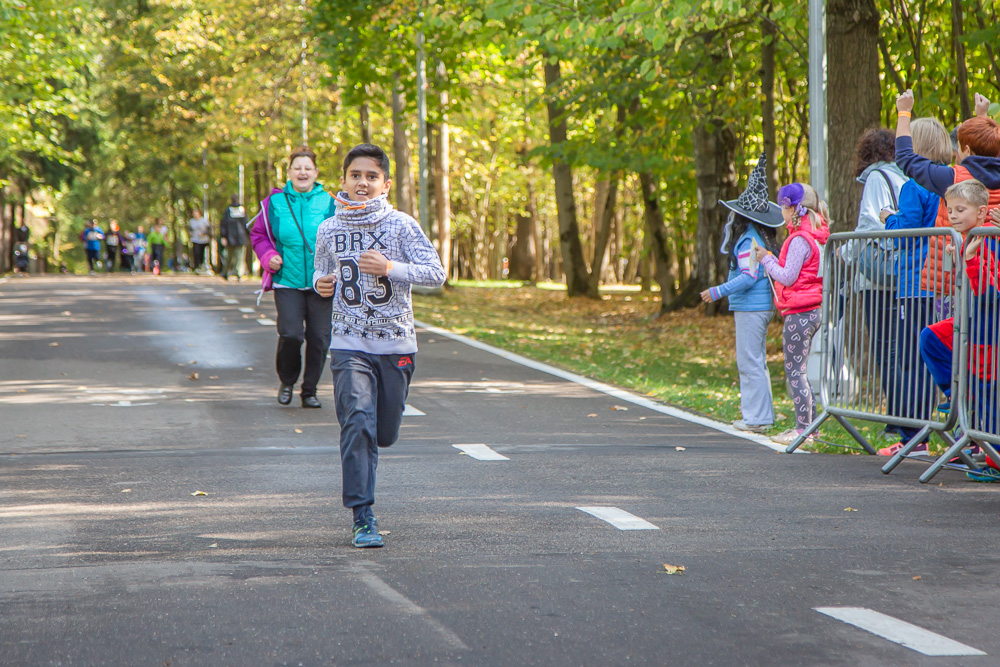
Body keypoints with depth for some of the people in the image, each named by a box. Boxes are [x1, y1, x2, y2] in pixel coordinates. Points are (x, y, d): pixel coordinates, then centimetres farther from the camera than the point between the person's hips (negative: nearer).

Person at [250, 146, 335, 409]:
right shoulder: (275, 202, 4)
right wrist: (268, 255, -4)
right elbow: (258, 234, 14)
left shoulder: (329, 202, 4)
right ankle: (287, 382, 15)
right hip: (287, 281, -1)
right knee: (290, 333, -12)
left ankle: (310, 390, 18)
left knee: (319, 338, 1)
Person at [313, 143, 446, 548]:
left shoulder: (401, 225, -3)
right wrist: (321, 284, -1)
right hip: (349, 344, 0)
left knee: (384, 434, 9)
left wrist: (390, 268, -22)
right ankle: (362, 518, -13)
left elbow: (436, 273, -10)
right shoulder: (329, 230, 5)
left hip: (396, 344, 0)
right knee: (358, 424, -17)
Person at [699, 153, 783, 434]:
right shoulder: (763, 237, 12)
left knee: (750, 361, -5)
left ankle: (756, 418, -4)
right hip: (762, 306, 10)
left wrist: (718, 292, -21)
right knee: (757, 361, 15)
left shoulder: (748, 240, -15)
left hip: (750, 308, -10)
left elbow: (749, 276, -22)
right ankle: (761, 414, 20)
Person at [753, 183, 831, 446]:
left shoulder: (800, 239, -16)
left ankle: (803, 429, -5)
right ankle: (810, 424, 18)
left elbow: (787, 277, -16)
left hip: (799, 312, -10)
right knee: (798, 370, 16)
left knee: (795, 371, -5)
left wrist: (766, 259, -4)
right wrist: (772, 259, 14)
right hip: (811, 310, 10)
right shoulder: (814, 237, 13)